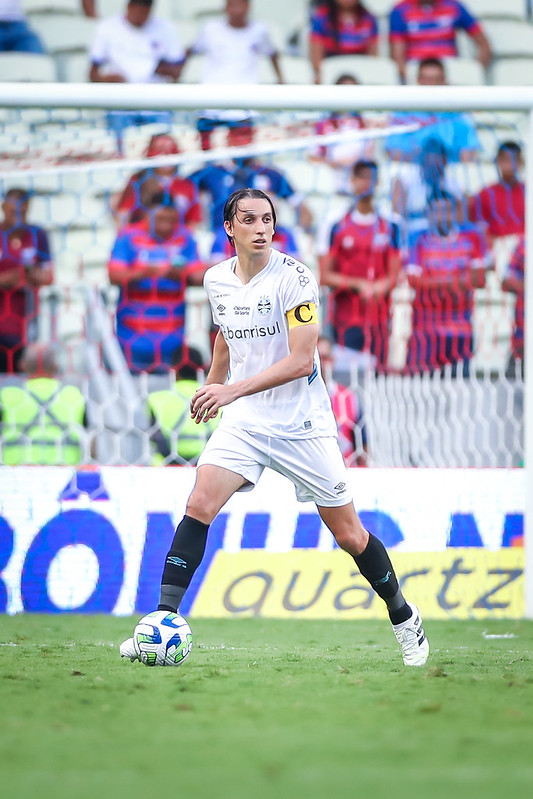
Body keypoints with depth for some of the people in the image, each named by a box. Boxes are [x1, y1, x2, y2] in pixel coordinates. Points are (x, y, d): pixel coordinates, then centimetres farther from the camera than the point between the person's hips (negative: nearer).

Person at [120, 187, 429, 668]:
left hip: (303, 423, -4)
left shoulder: (294, 277, -15)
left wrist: (233, 390, -29)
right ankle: (164, 619, -18)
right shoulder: (216, 280, 2)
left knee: (349, 534, 3)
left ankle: (403, 618, 25)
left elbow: (301, 360, -21)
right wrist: (211, 385, 32)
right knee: (200, 504, -19)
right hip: (244, 421, 4)